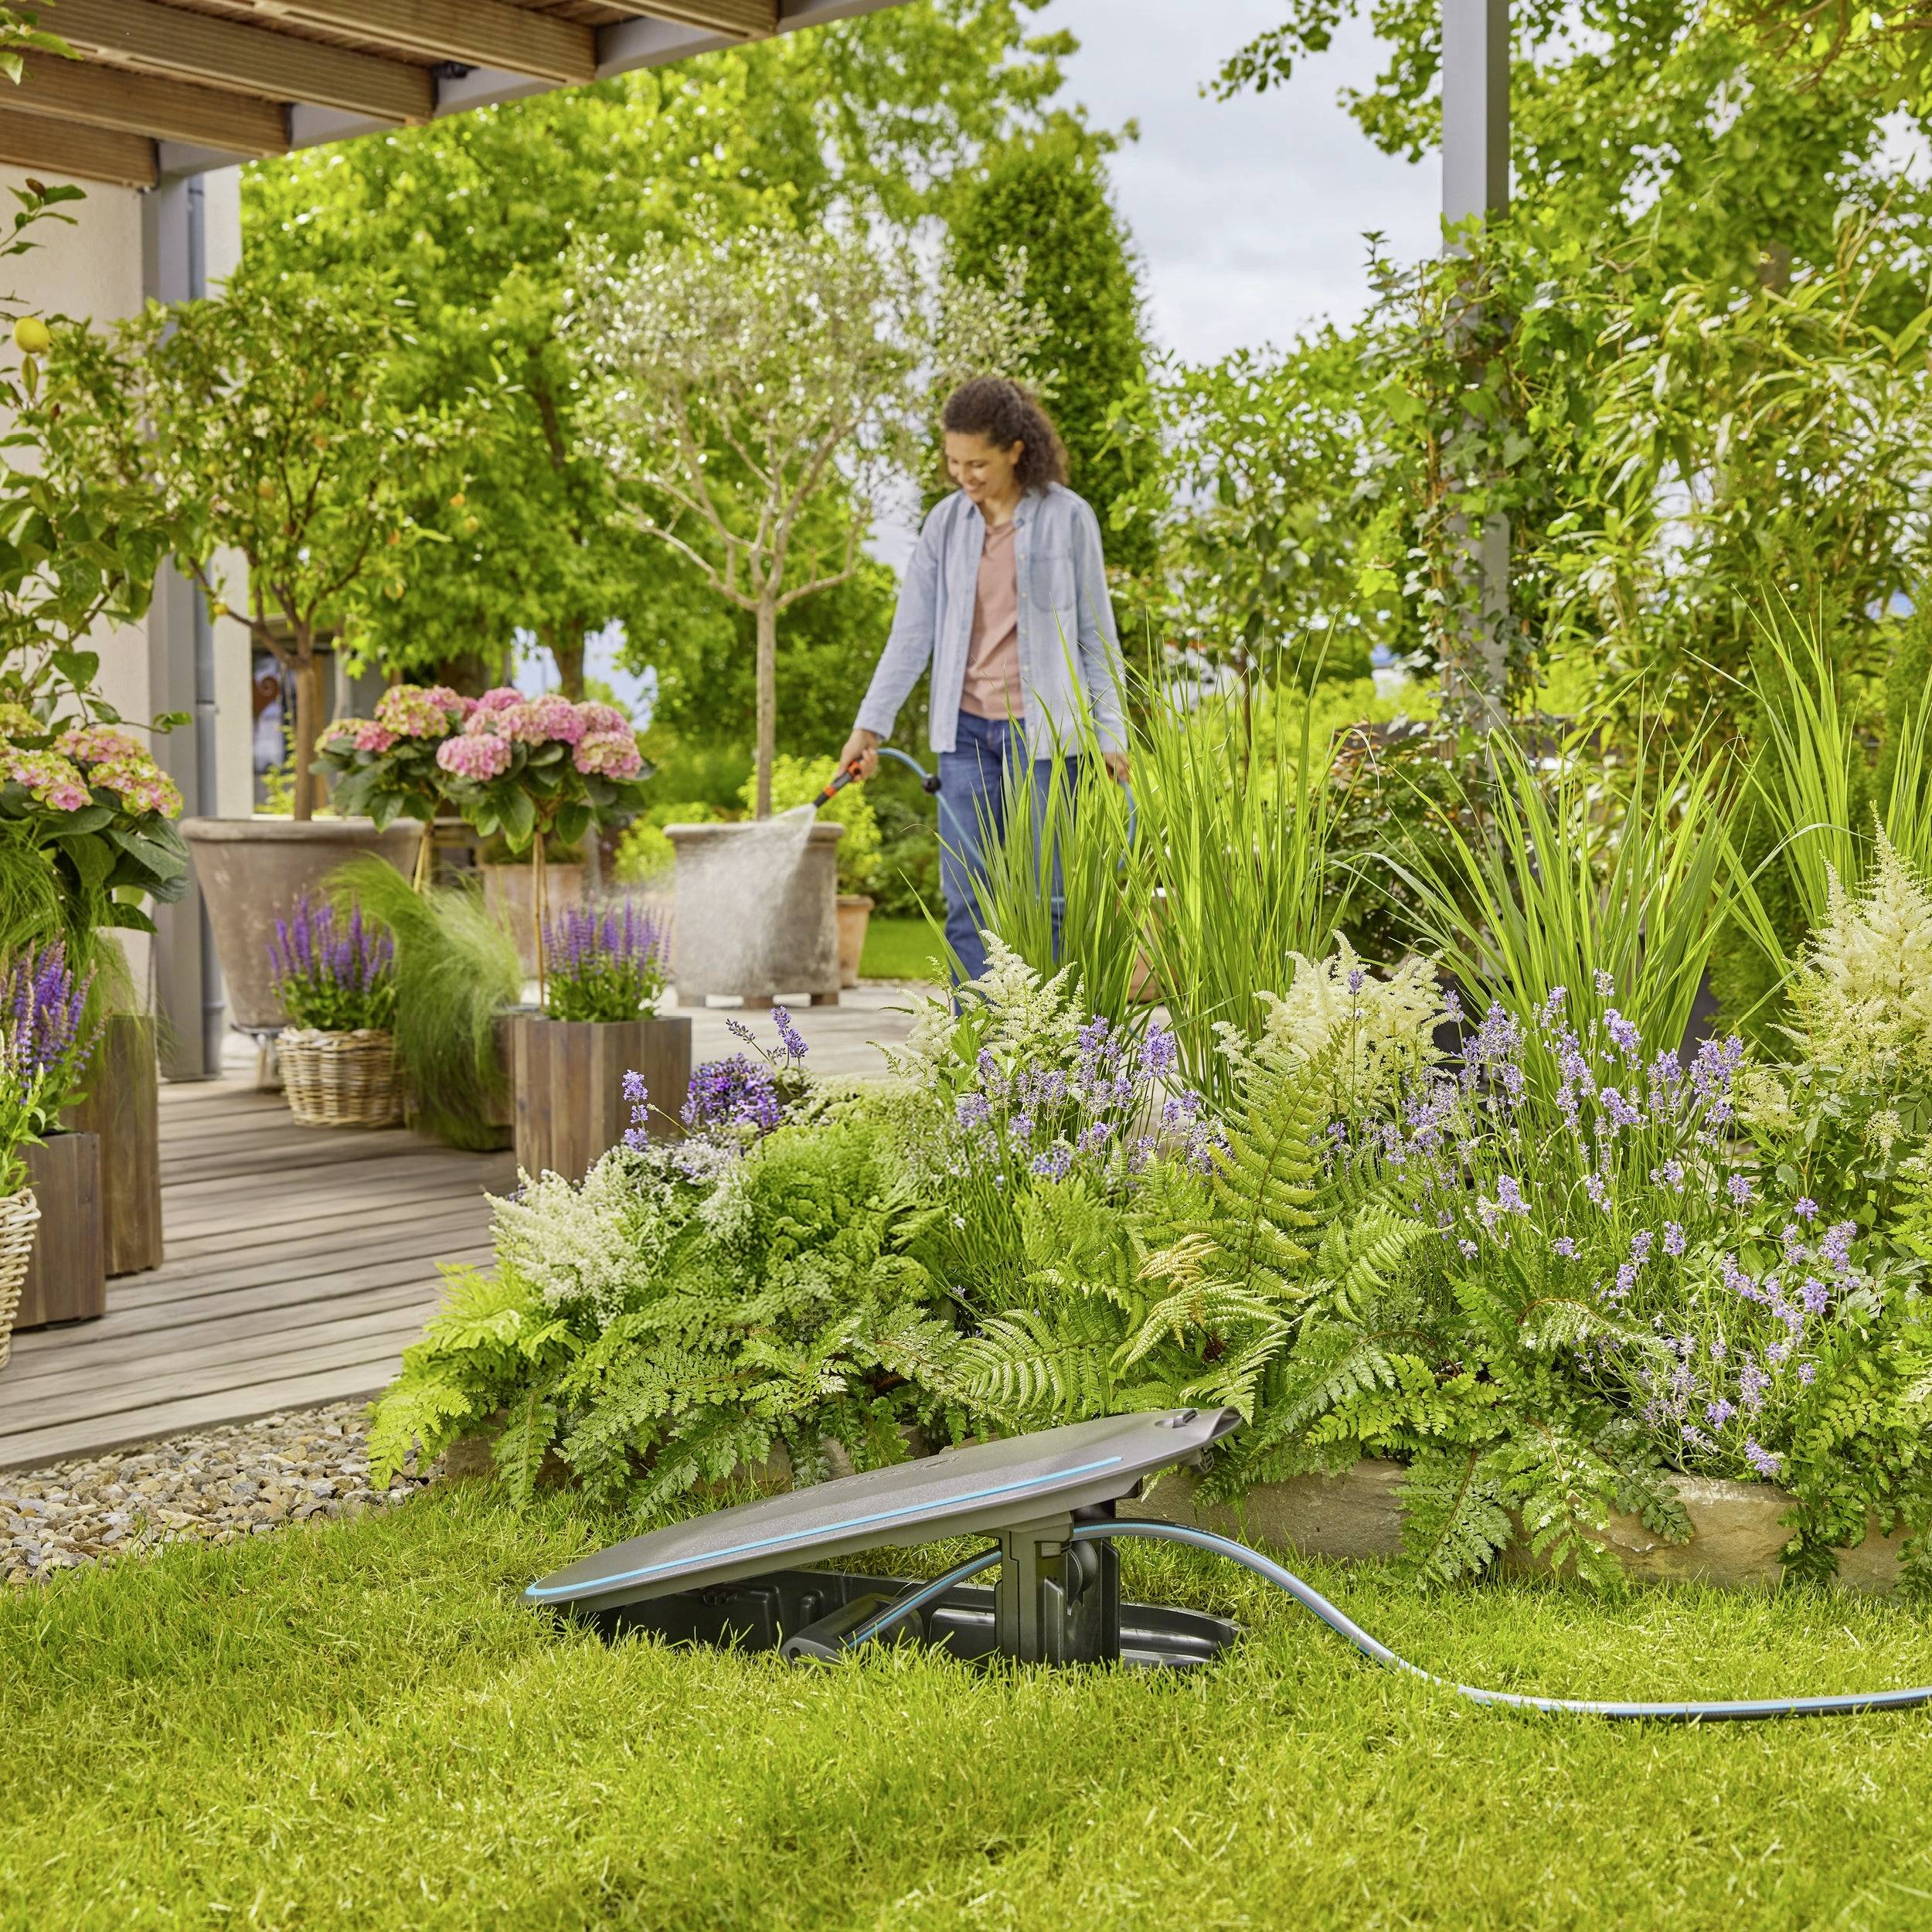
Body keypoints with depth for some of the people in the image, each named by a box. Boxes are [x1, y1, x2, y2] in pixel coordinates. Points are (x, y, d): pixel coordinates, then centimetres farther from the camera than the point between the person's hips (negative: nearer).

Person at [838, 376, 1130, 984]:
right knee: (966, 898, 3)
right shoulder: (946, 524, 5)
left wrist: (1111, 733, -1)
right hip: (967, 730, 3)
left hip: (1042, 730, -3)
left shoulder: (1068, 518, -3)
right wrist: (870, 723, 3)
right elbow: (912, 631, 8)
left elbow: (1097, 632, 1)